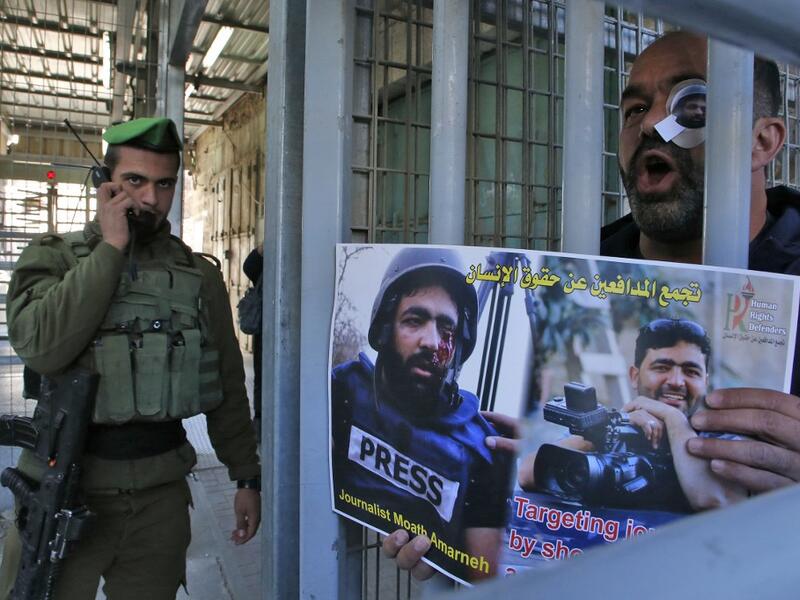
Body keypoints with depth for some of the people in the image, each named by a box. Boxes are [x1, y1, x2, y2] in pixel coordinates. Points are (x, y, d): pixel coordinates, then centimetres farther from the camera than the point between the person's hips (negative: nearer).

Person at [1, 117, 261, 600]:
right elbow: (42, 348, -23)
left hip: (161, 493, 2)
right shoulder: (53, 256, -3)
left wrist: (246, 476, 8)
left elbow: (228, 385, 7)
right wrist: (111, 248, -17)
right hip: (64, 489, -2)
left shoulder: (201, 275, 3)